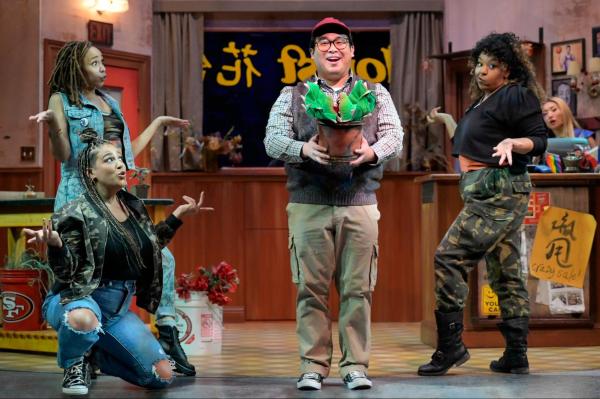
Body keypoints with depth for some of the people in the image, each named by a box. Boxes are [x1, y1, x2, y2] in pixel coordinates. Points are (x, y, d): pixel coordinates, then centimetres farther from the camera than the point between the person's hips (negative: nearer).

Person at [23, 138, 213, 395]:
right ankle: (73, 366, -7)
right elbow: (65, 273, -17)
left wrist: (177, 216, 13)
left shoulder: (133, 206, 4)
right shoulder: (78, 213, -16)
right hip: (78, 300, -6)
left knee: (163, 376, -1)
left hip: (118, 310, 6)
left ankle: (93, 354, 20)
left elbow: (150, 247, 19)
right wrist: (54, 245, -37)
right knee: (84, 320, -45)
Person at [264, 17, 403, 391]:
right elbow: (273, 139, 1)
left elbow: (395, 137, 5)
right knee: (311, 287, 0)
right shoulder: (292, 96, 12)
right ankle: (313, 365, 7)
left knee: (358, 288, 0)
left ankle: (355, 365, 8)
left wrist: (373, 152, -18)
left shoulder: (376, 94, 14)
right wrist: (304, 149, -20)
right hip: (309, 204, 0)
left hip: (360, 202, 1)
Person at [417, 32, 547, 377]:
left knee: (449, 257, -15)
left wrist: (512, 143, -27)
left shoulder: (517, 96, -7)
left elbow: (540, 139, -11)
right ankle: (517, 356, 14)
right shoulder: (484, 100, 20)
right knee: (507, 272, 10)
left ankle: (451, 346, -11)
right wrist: (446, 122, 28)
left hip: (498, 190, -10)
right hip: (493, 193, 10)